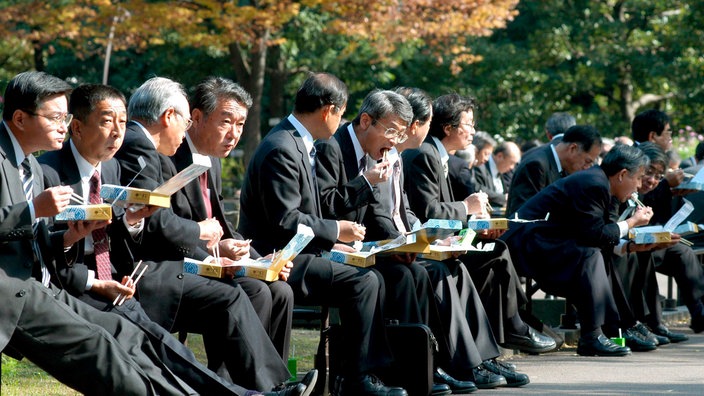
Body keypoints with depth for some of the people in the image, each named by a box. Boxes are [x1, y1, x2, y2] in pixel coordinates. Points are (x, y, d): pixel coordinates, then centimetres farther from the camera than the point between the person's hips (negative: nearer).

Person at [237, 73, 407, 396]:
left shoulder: (297, 144, 14)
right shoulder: (282, 149, -18)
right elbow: (284, 221, -23)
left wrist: (332, 240, 9)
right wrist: (335, 231, -13)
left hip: (295, 254, 10)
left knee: (370, 277, 4)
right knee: (363, 282, -18)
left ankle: (379, 367, 1)